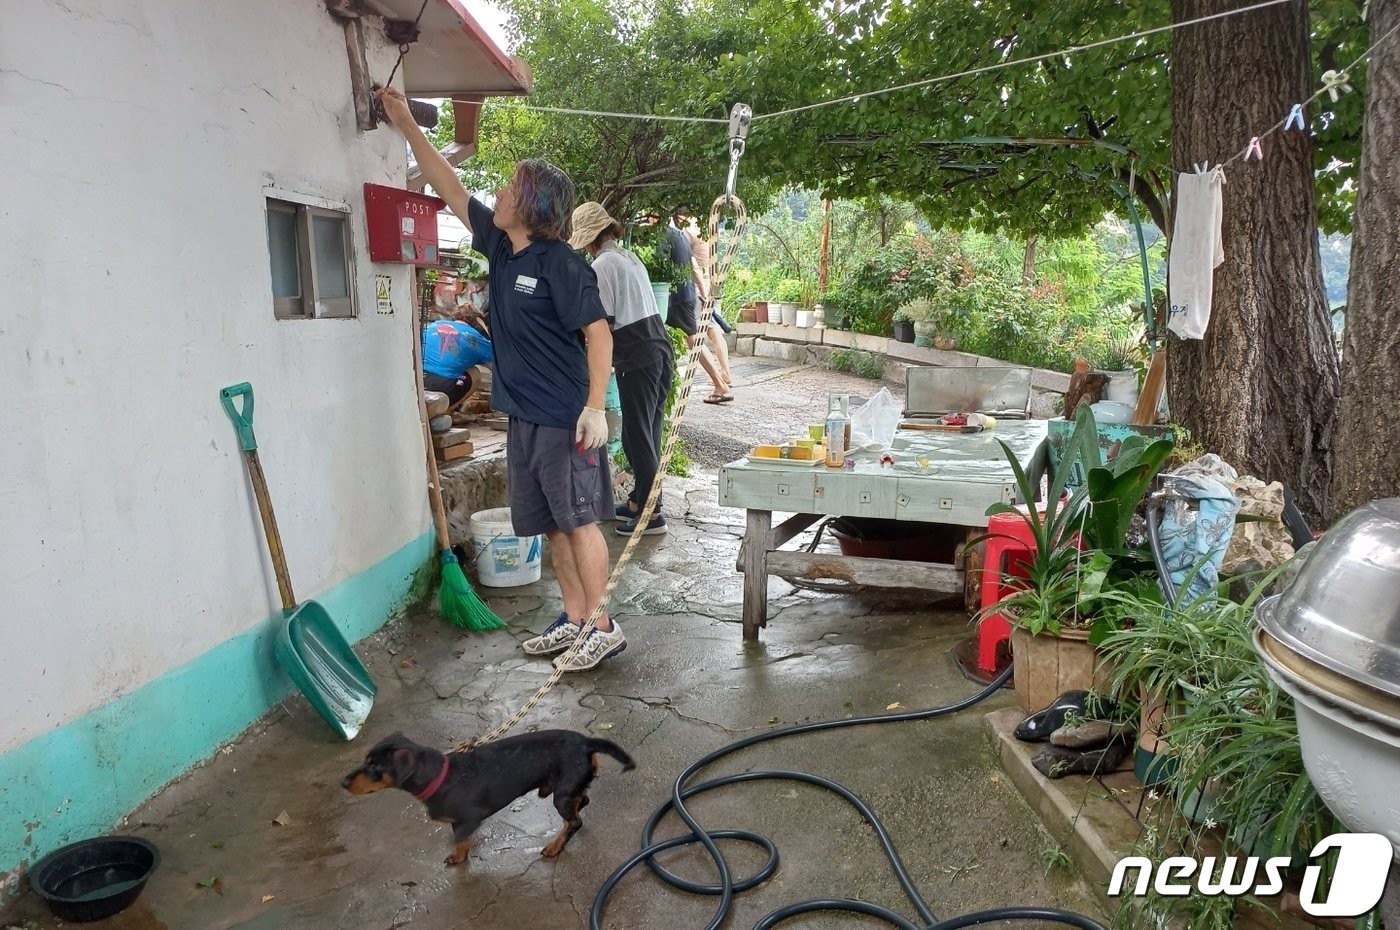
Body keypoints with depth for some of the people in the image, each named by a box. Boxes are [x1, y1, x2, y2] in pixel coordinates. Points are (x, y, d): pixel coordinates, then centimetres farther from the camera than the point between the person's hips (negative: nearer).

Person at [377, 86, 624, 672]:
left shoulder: (560, 263, -13)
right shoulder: (500, 248, 10)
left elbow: (598, 332, -16)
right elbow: (450, 189, 19)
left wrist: (595, 407, -22)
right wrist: (407, 126, 21)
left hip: (564, 420, -8)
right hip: (523, 417, 8)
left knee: (579, 521, -3)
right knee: (551, 526, 12)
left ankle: (605, 629, 7)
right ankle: (574, 620, 23)